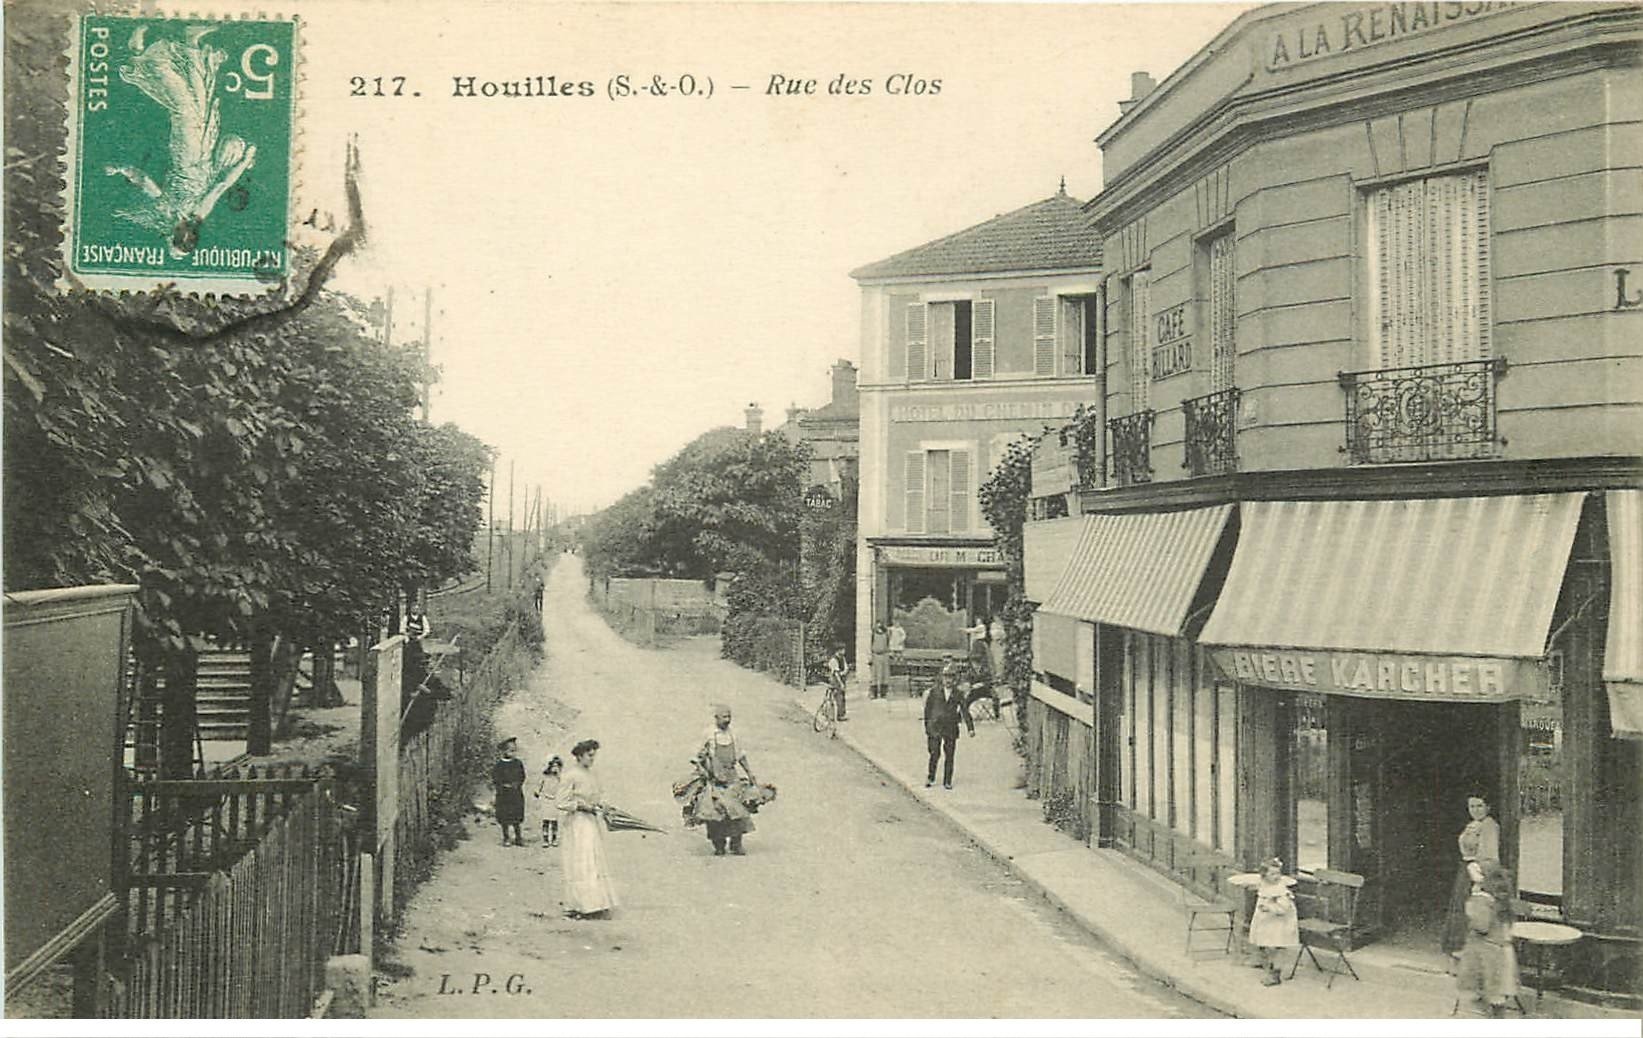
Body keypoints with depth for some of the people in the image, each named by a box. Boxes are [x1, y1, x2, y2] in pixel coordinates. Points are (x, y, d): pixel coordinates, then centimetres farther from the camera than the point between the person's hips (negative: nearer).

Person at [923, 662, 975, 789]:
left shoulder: (958, 695, 5)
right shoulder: (934, 692, 3)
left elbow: (965, 712, 2)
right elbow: (927, 710, 8)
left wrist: (971, 728, -8)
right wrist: (926, 729, 8)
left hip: (951, 729, 1)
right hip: (935, 728, -1)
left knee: (950, 756, 1)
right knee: (935, 754, -5)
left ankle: (947, 782, 11)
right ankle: (930, 778, 16)